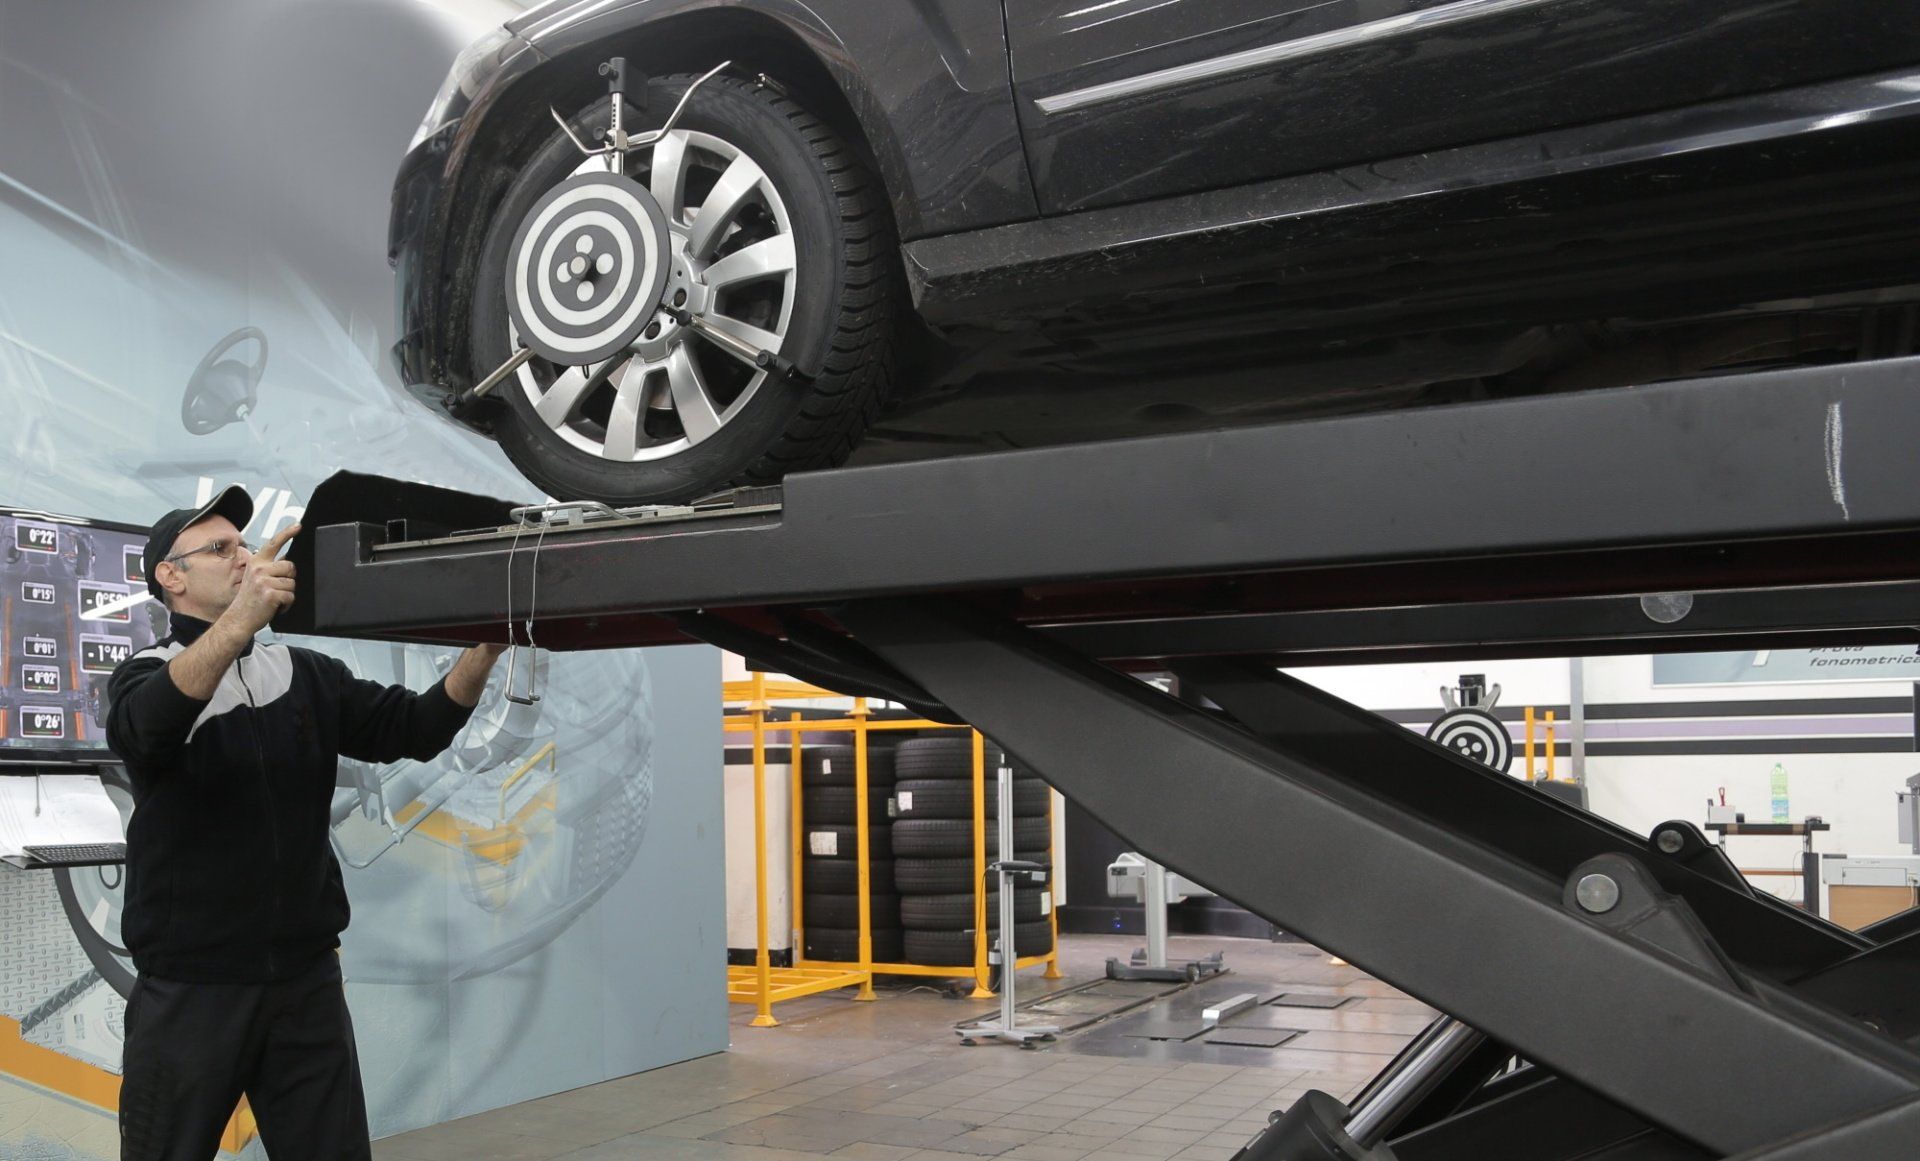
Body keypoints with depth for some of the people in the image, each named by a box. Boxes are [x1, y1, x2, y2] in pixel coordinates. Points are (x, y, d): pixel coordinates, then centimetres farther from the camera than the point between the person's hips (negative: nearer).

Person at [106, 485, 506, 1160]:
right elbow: (144, 726, -27)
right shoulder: (144, 675, -3)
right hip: (190, 991, -3)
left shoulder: (307, 675, 10)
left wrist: (485, 648, -17)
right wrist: (239, 619, -44)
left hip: (308, 982, 4)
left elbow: (415, 728, 0)